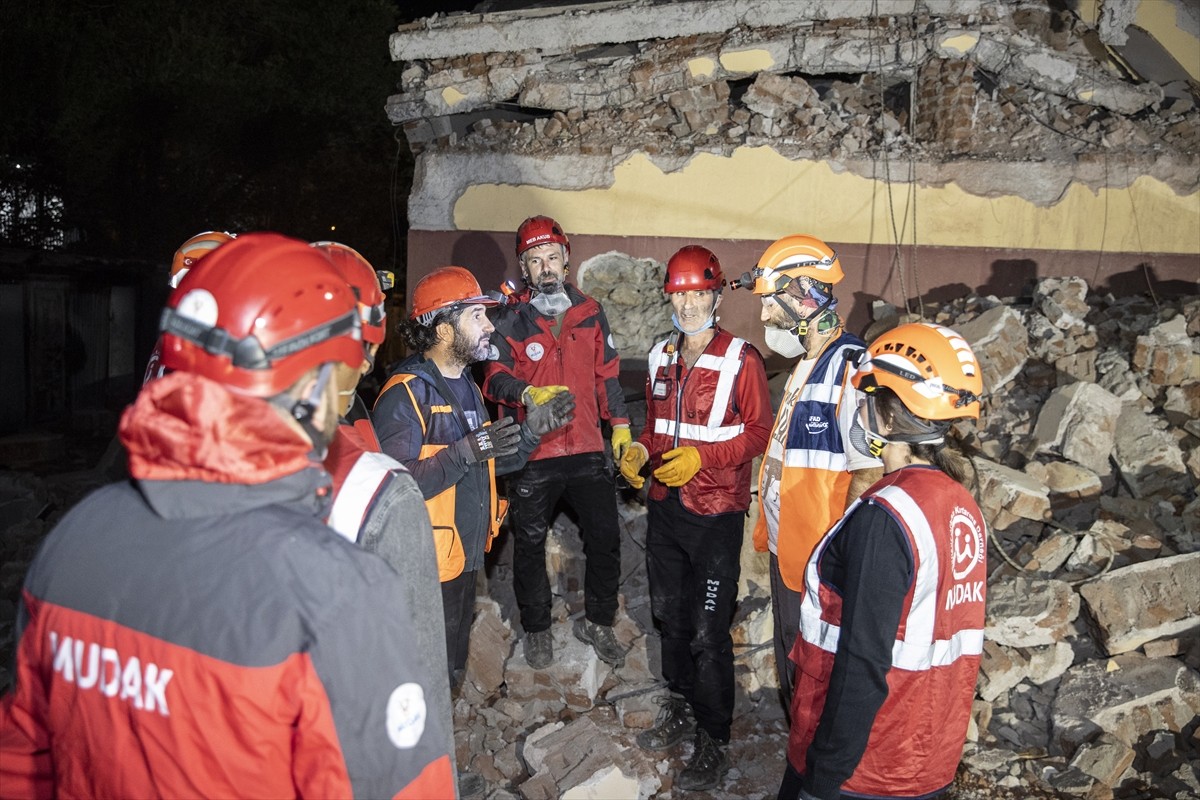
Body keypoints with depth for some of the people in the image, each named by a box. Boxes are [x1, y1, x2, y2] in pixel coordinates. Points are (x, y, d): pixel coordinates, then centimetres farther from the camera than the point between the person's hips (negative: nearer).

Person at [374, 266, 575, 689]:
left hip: (466, 558, 9)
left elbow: (488, 465, 15)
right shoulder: (405, 393, -20)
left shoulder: (466, 384, 12)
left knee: (452, 670, 23)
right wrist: (466, 451, -34)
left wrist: (532, 430, 1)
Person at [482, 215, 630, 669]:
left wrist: (620, 424, 9)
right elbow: (495, 377, -11)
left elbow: (606, 373, 14)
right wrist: (529, 393, -31)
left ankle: (597, 622, 28)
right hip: (533, 456, -2)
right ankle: (536, 628, 30)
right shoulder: (511, 319, -1)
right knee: (530, 545, 10)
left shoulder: (589, 312, 8)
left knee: (605, 539, 7)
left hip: (588, 449, 2)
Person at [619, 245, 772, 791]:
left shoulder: (741, 360, -10)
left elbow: (759, 432, -10)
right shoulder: (661, 358, 10)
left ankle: (713, 742, 15)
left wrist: (701, 456, -21)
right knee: (670, 617, 18)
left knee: (708, 634, 0)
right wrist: (641, 450, 0)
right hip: (664, 506, 6)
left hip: (715, 515, -6)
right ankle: (680, 709, 37)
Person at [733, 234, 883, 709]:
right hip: (786, 552, 9)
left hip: (819, 566, -9)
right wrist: (769, 529, 14)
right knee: (789, 666, 24)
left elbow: (866, 476, -23)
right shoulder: (805, 363, 8)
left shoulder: (852, 372, -22)